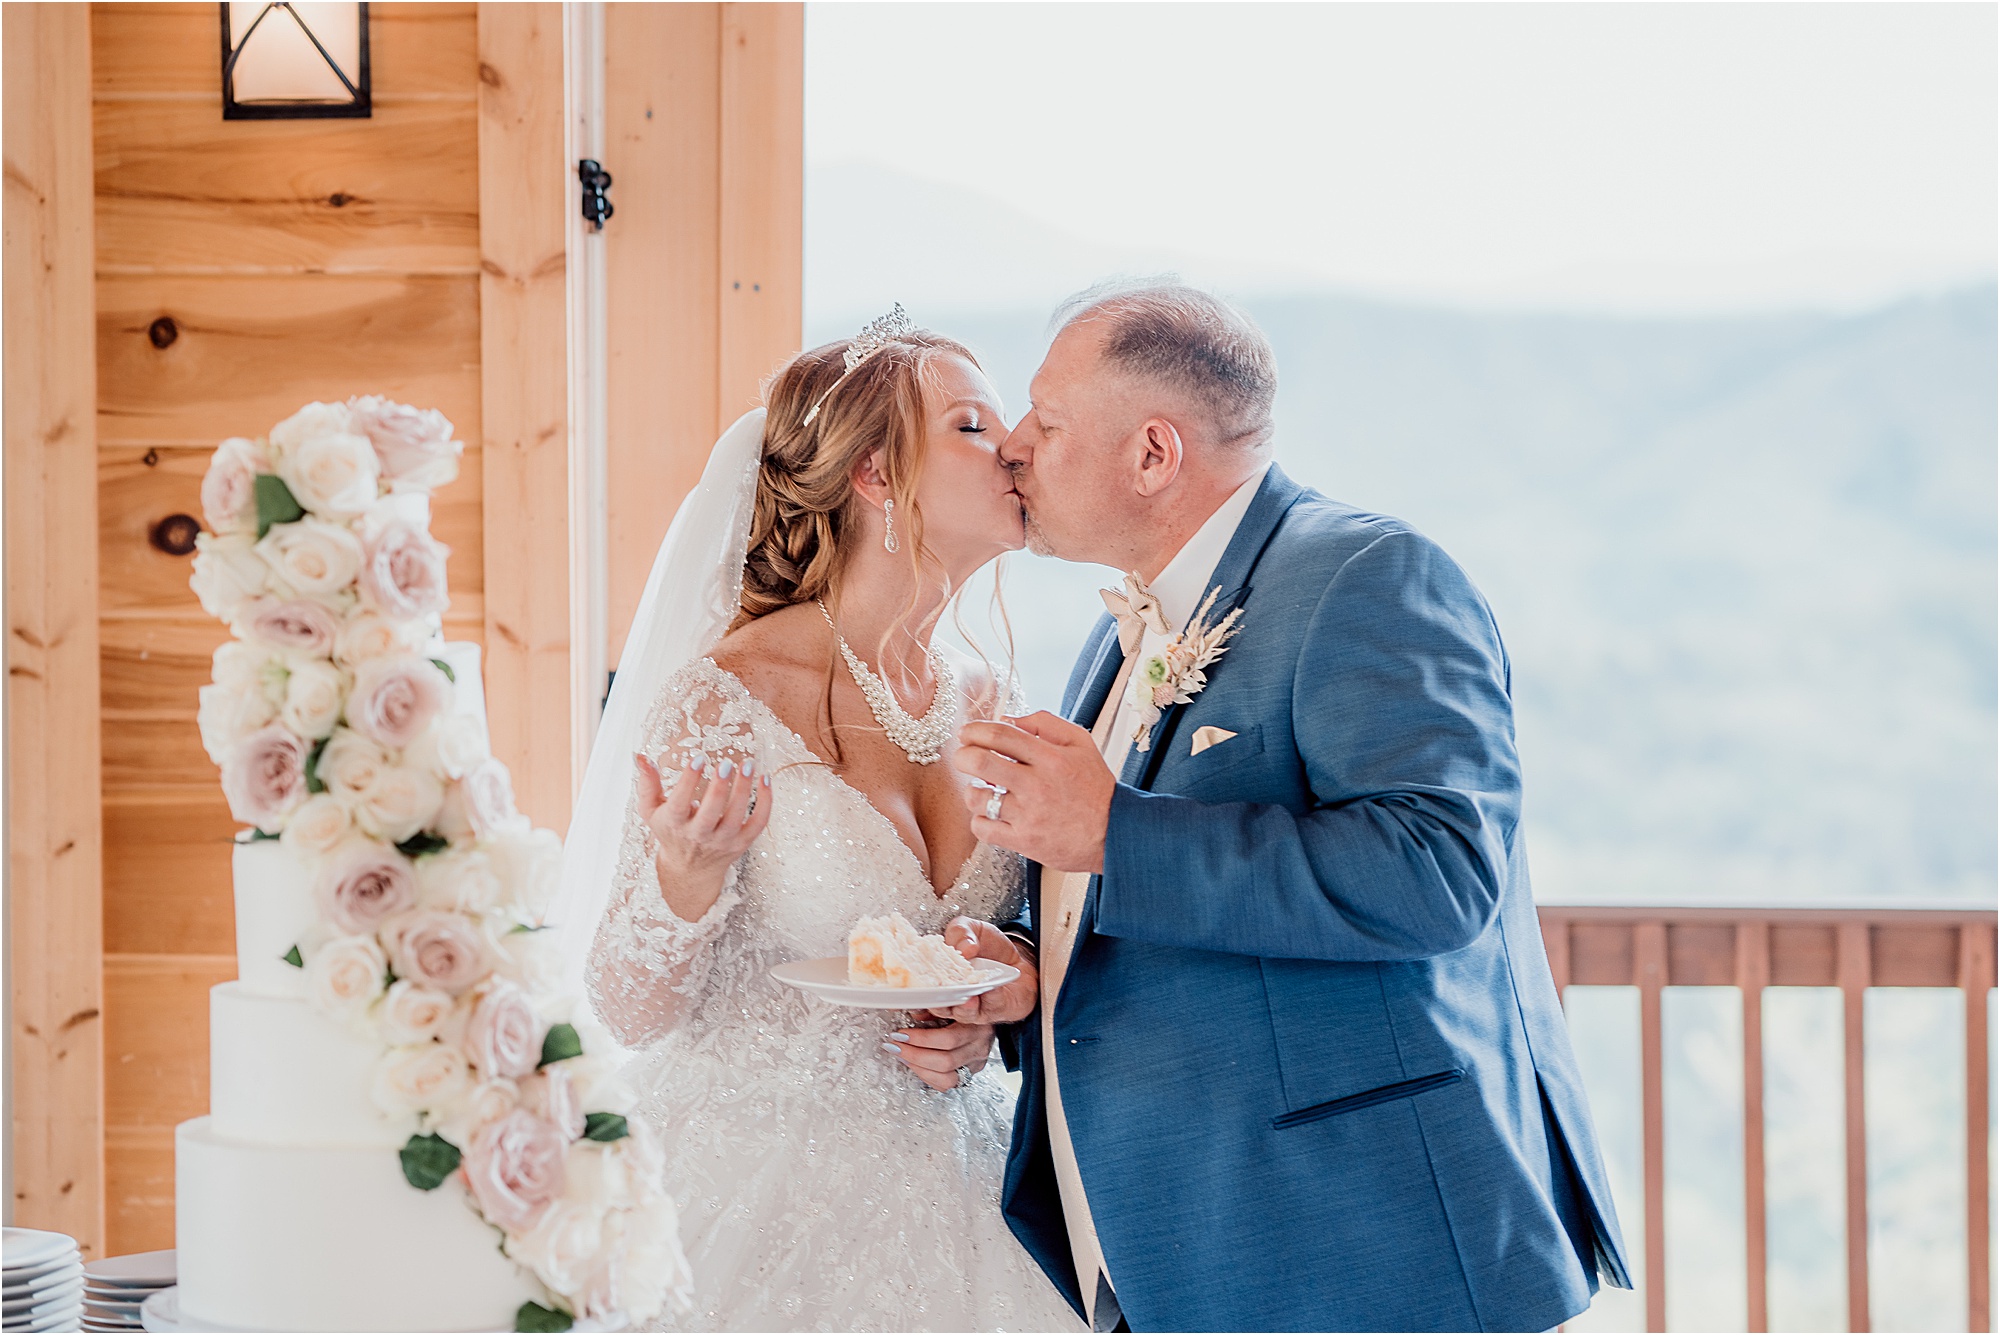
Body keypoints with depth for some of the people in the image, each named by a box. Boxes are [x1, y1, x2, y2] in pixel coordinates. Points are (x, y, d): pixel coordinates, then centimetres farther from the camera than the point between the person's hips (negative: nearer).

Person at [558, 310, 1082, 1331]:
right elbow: (632, 1013, -12)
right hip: (766, 1196, -5)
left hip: (939, 1196, 5)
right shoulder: (726, 700, -15)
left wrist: (988, 1020, -3)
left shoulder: (980, 703, 3)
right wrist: (690, 873, -30)